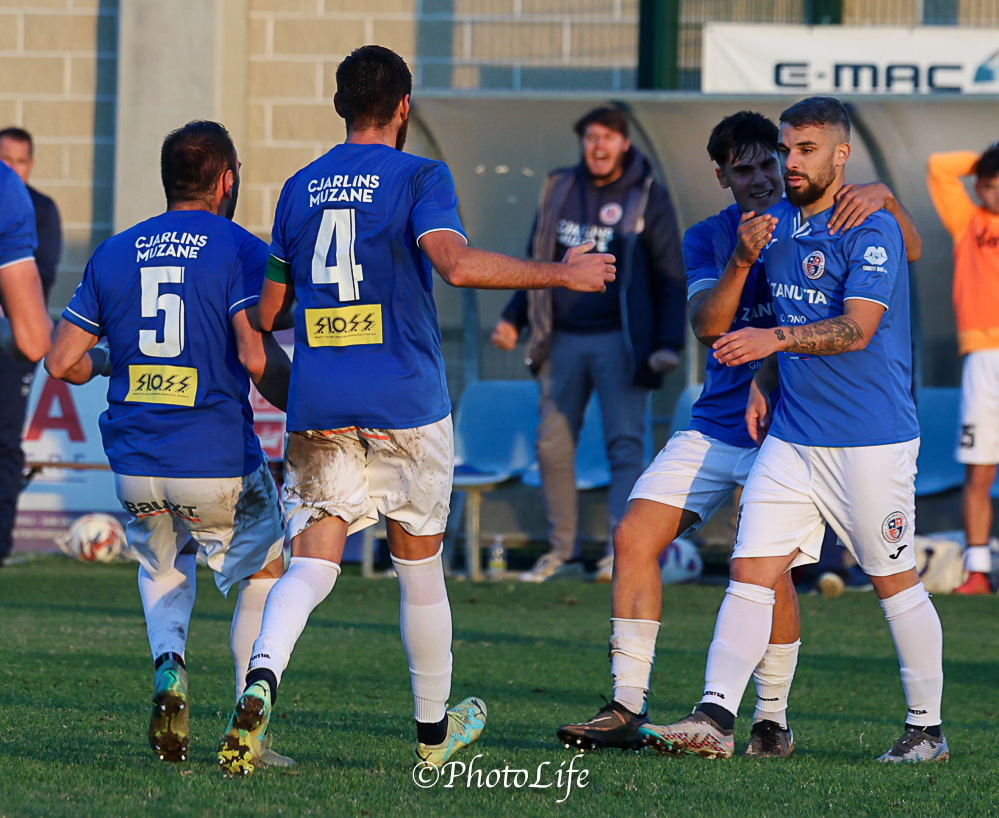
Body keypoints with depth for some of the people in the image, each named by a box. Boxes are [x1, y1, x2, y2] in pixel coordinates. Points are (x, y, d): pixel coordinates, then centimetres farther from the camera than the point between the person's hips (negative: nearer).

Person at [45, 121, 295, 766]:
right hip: (220, 463, -4)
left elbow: (63, 361, 8)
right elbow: (257, 357, -18)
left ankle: (169, 663, -1)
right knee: (266, 573, 18)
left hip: (135, 466, 4)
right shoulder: (241, 251, -5)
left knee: (163, 569, 29)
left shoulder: (113, 254, 9)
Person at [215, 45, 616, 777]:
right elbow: (455, 262, -20)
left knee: (313, 564, -2)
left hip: (317, 408, 3)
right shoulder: (419, 177, -3)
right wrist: (561, 275, -13)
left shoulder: (300, 189, 11)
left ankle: (262, 675, -32)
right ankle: (435, 730, 25)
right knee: (420, 565, 13)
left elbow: (268, 311, 14)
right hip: (404, 404, -3)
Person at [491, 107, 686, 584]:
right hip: (563, 340, 4)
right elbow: (538, 263, 21)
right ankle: (563, 551, 13)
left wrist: (668, 343, -11)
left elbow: (669, 276, -1)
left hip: (618, 340, -4)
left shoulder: (647, 197, 0)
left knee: (626, 444, -10)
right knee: (552, 445, 3)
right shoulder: (559, 191, 11)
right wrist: (514, 318, 9)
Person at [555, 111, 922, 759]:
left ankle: (773, 717, 2)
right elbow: (708, 326, -7)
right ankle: (628, 708, 2)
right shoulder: (708, 239, 7)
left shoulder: (820, 219, 0)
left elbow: (910, 251, -12)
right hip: (715, 428, 4)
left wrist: (883, 197, -32)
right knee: (634, 537, -5)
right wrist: (742, 260, -23)